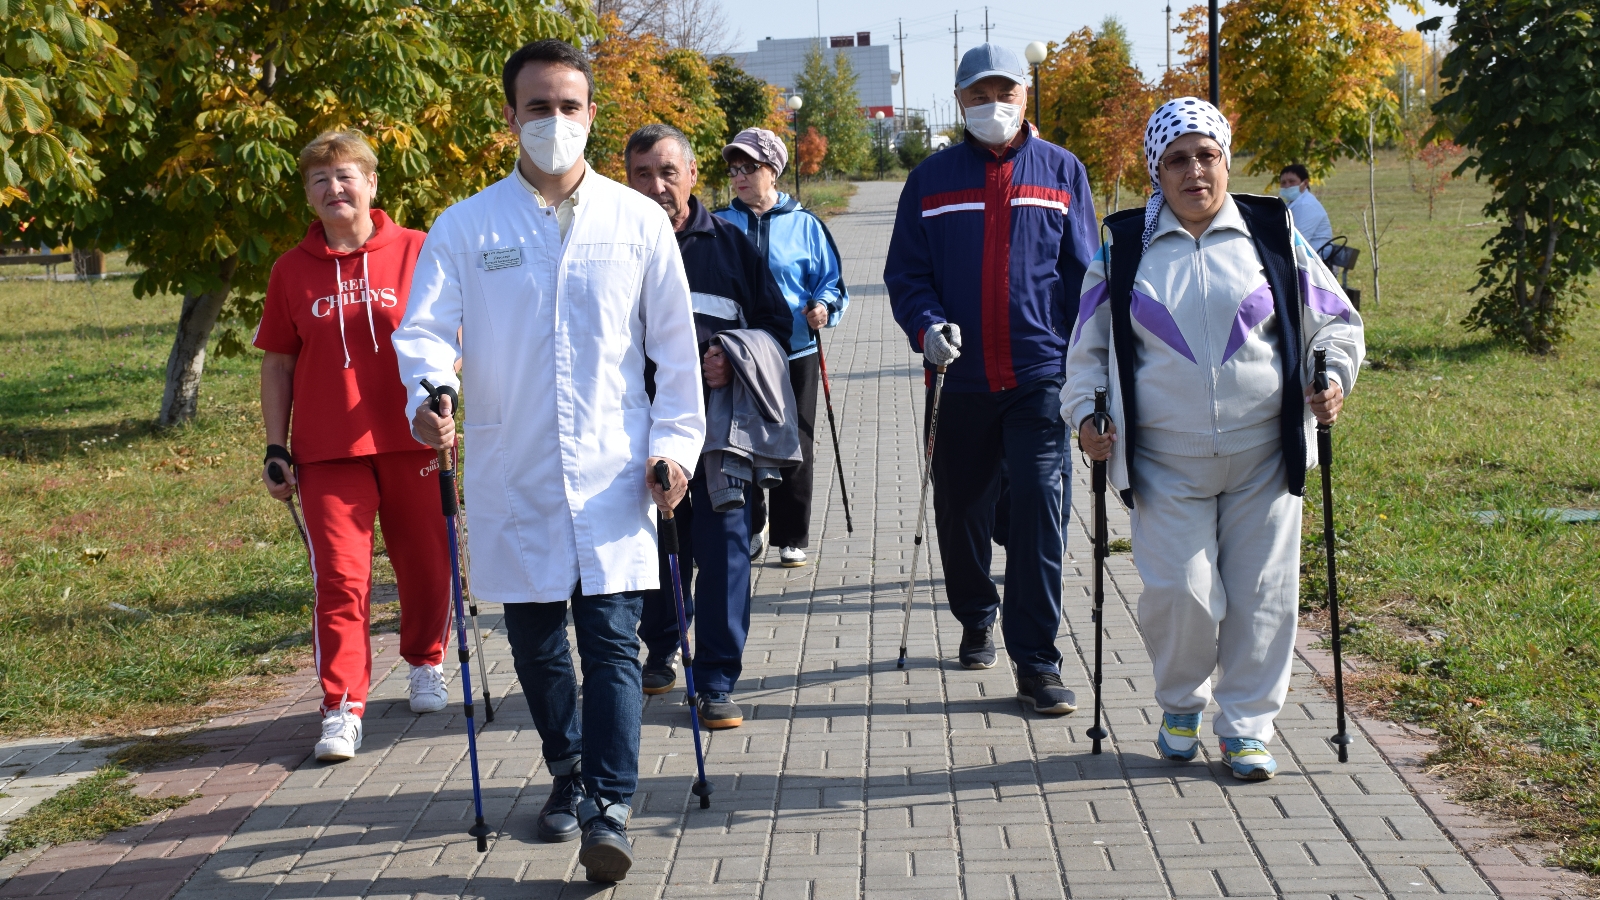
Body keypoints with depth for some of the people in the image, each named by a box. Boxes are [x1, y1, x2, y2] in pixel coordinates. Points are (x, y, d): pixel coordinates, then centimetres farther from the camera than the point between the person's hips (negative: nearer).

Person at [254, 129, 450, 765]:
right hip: (327, 448, 0)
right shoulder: (292, 270, 6)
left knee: (426, 564, 10)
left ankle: (425, 662, 35)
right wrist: (276, 448, 6)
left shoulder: (417, 252, 0)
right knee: (340, 576, -3)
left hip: (410, 440, 0)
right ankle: (343, 708, 1)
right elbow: (277, 362, 10)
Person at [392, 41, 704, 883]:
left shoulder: (638, 221, 5)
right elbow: (425, 326, -3)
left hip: (613, 474, -1)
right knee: (534, 641, 12)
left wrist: (675, 441, 1)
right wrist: (428, 392, -25)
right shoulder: (465, 227, 4)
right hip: (512, 476, 1)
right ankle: (567, 770, 34)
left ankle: (608, 811, -6)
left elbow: (674, 341, 8)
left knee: (611, 640, -7)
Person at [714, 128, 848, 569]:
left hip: (796, 354, -1)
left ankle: (792, 537, 16)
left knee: (794, 449, 4)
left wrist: (824, 307, -14)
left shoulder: (804, 224, 1)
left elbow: (832, 281, 6)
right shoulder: (720, 225, 5)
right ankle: (750, 526, 24)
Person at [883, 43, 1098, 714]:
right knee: (961, 509, 12)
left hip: (1041, 374, -1)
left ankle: (1036, 661, -3)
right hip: (961, 378, 2)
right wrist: (927, 326, -13)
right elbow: (906, 273, 7)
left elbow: (1083, 274, 7)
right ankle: (976, 618, 37)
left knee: (1038, 506, -9)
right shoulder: (932, 180, 6)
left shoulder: (1062, 172, 6)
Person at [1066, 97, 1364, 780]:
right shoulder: (1123, 249, 5)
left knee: (1261, 595, 2)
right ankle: (1180, 705, 20)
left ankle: (1246, 725, 19)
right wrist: (1085, 414, -1)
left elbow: (1333, 319, 13)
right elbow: (1089, 347, 13)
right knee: (1179, 593, -8)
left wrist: (1333, 376, -5)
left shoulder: (1272, 236, 5)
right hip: (1166, 462, -1)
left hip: (1264, 455, 1)